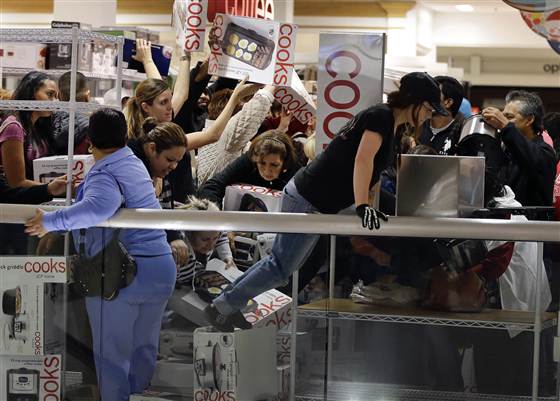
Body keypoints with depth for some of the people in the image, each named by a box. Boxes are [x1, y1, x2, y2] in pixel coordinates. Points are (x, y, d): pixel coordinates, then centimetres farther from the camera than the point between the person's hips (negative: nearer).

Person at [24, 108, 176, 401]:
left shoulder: (104, 174, -15)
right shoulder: (135, 164, 12)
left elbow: (99, 206, -37)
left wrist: (51, 221, -38)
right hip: (161, 267, 8)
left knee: (112, 354, 5)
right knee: (145, 347, 21)